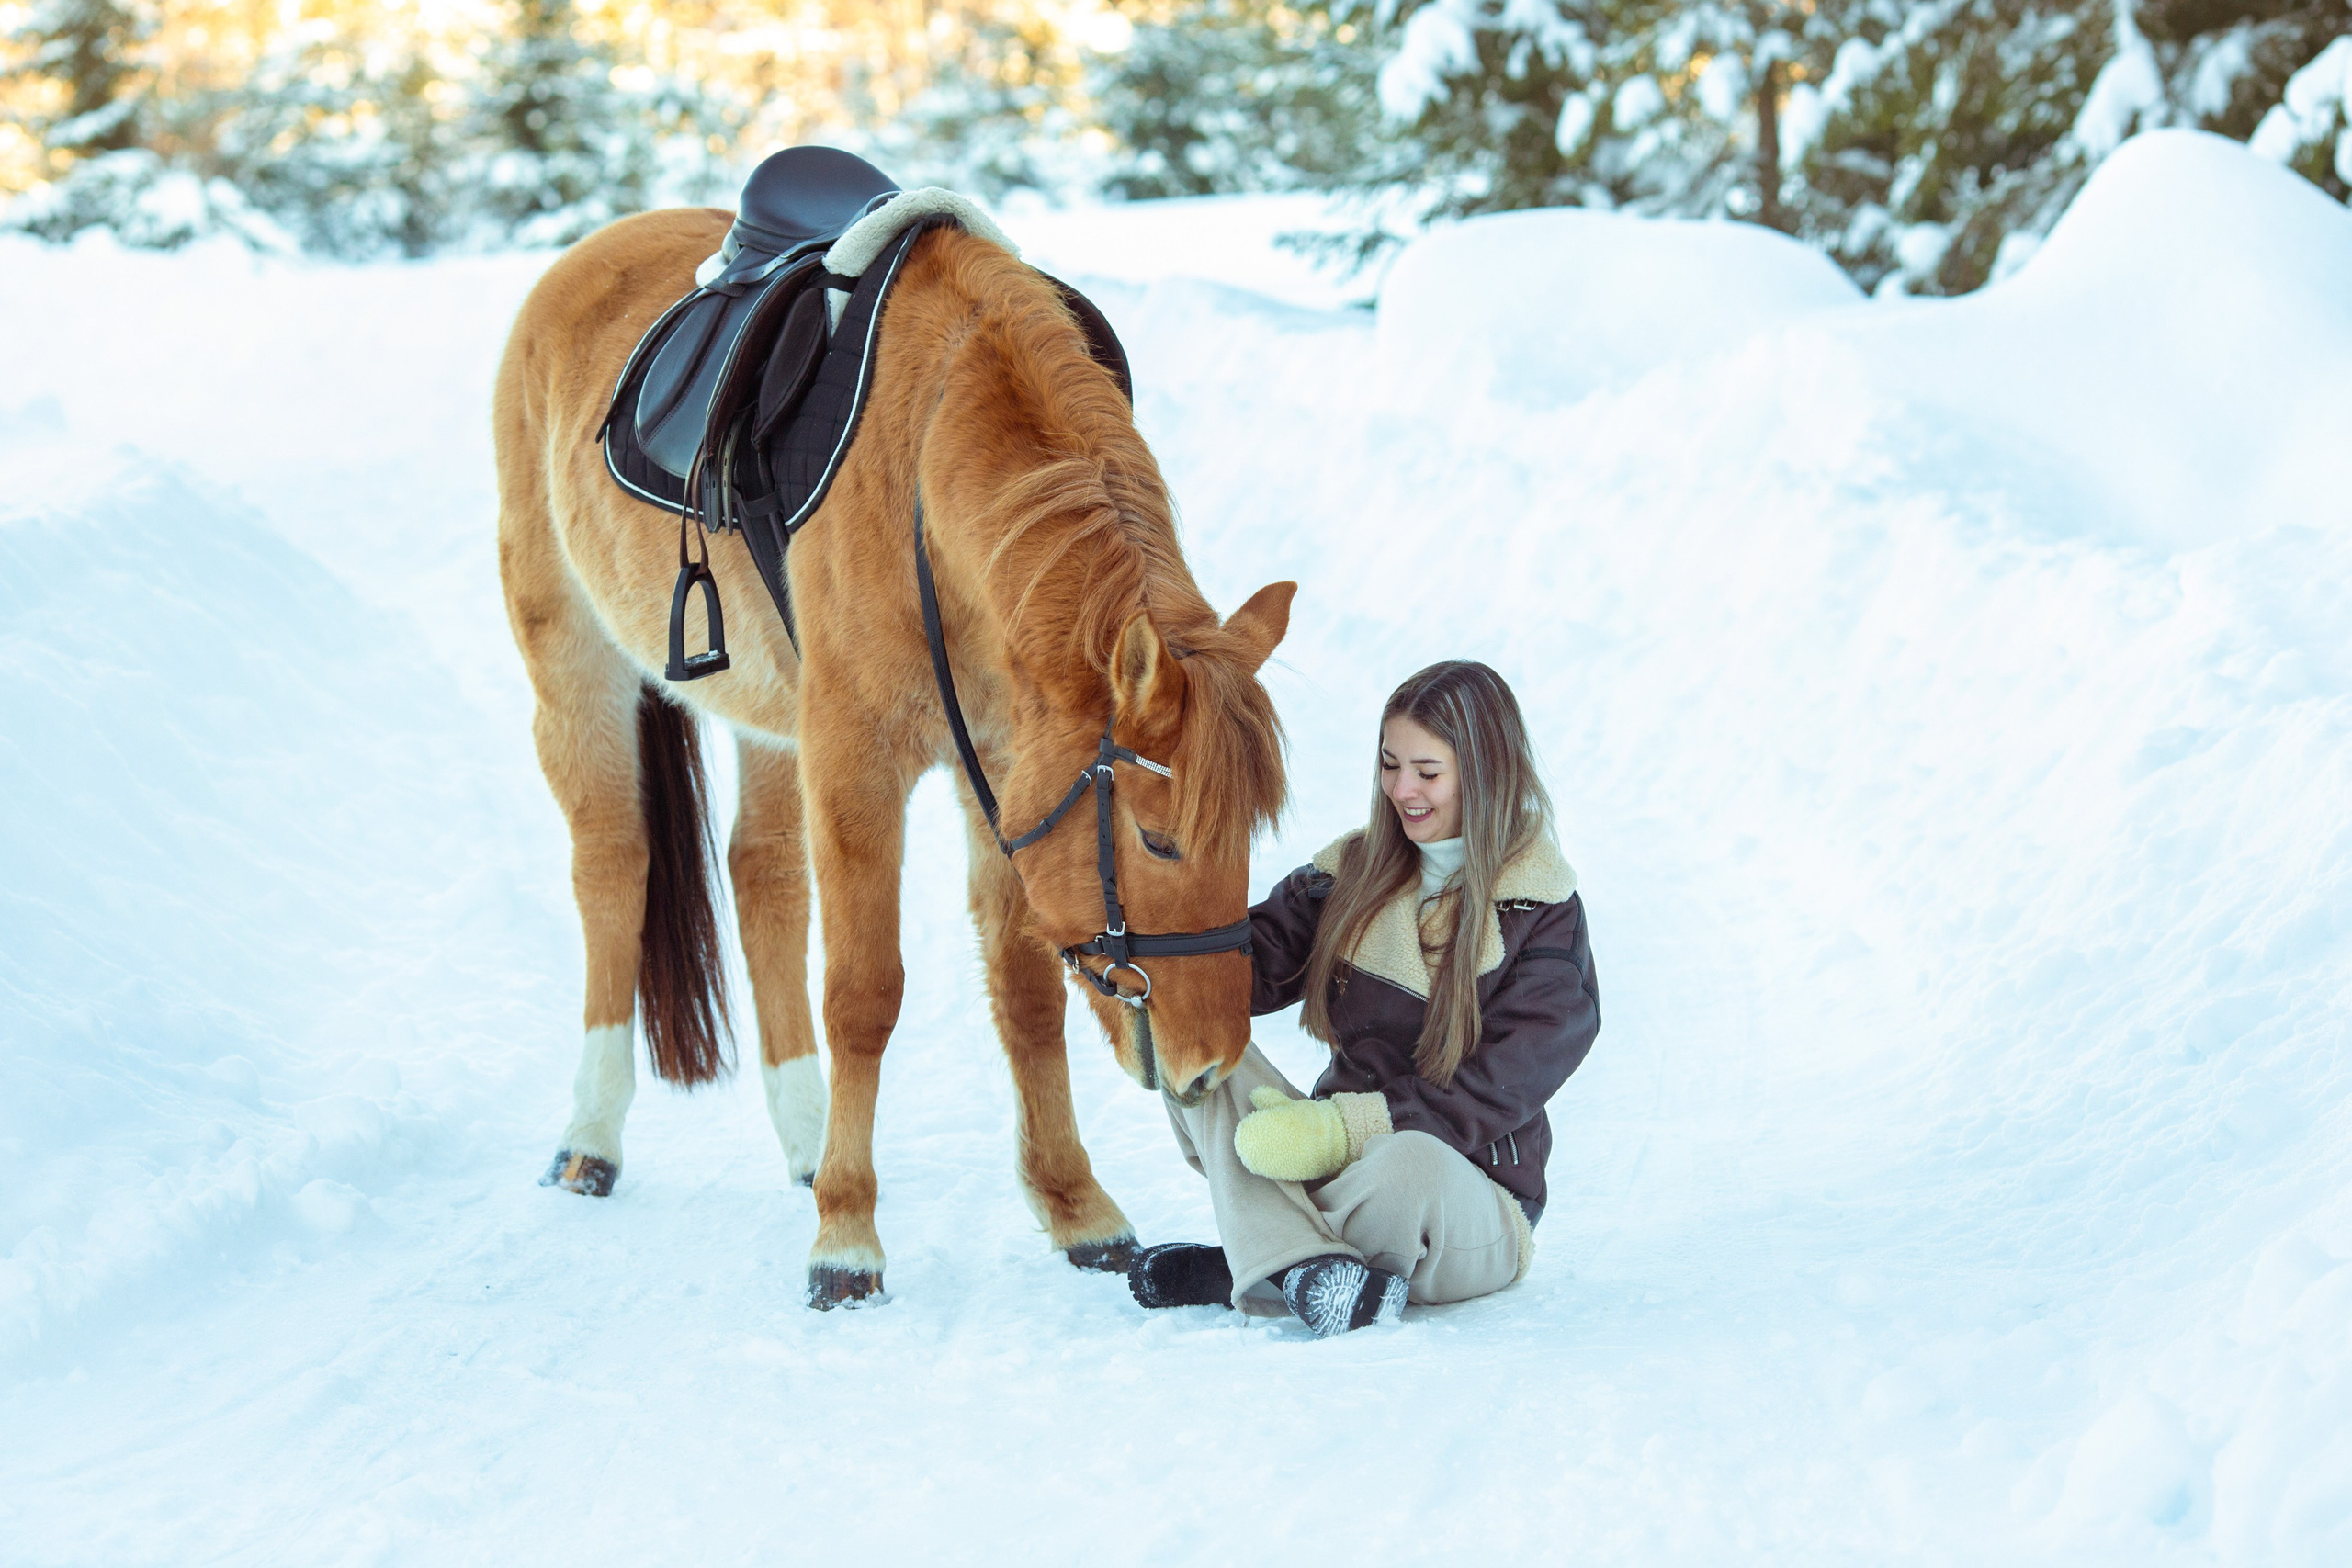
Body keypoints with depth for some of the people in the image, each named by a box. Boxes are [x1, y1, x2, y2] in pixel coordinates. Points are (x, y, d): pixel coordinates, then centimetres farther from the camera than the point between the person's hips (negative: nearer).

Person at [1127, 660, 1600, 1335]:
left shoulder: (1544, 913, -6)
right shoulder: (1360, 869, 9)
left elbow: (1500, 1090, -14)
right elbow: (1254, 967, -1)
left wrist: (1348, 1127, -24)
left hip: (1477, 1201, -5)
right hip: (1336, 1159, 5)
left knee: (1409, 1162, -42)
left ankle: (1233, 1270, -18)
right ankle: (1299, 1266, -38)